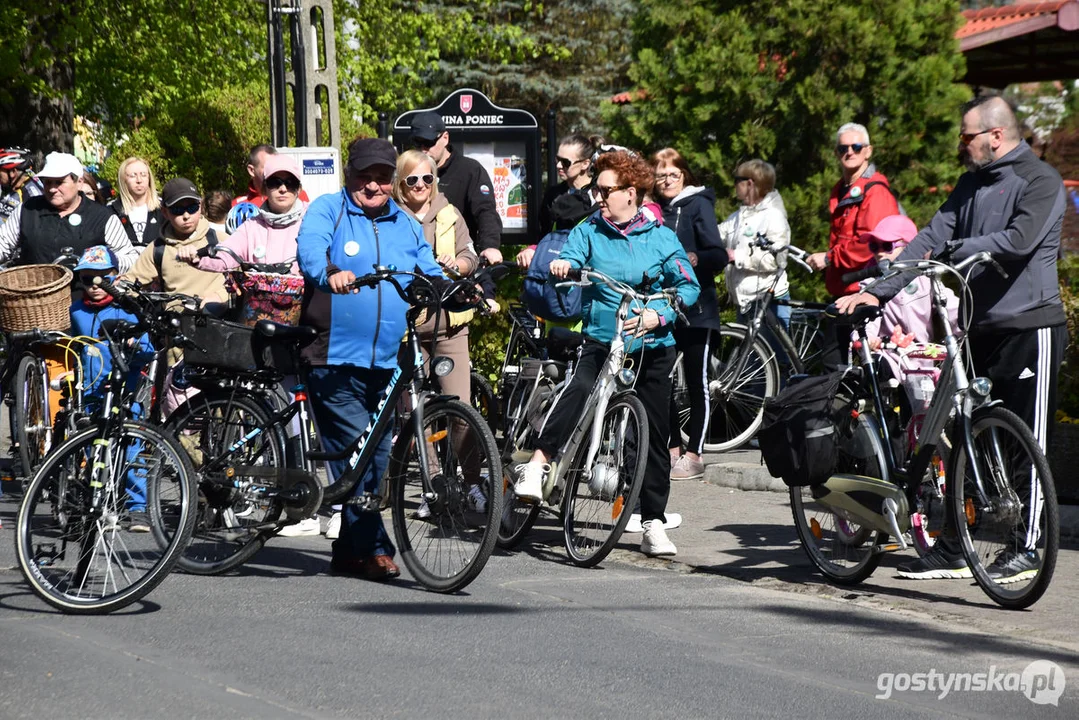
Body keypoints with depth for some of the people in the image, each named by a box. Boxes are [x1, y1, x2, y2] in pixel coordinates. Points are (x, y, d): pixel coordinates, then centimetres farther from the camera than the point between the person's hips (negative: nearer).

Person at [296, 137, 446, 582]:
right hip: (336, 359, -6)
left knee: (377, 457, 10)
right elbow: (310, 247, -18)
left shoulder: (406, 226, 17)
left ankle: (350, 552, 21)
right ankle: (373, 549, -7)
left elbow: (430, 276, 16)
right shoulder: (328, 210, 1)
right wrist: (330, 273, -41)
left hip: (387, 363, 6)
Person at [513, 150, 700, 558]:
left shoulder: (661, 238, 2)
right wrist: (562, 265, -34)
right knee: (580, 389, -33)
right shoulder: (589, 230, 6)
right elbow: (572, 255, -10)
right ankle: (538, 463, -38)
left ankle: (653, 524, 13)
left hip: (652, 346, 1)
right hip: (601, 341, -1)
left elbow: (689, 286, 0)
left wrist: (658, 315, -16)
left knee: (654, 436, 4)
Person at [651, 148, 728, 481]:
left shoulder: (698, 205, -4)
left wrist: (695, 259, -32)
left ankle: (694, 457, 3)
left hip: (695, 309, -6)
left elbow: (719, 255, -12)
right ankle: (673, 450, 17)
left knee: (697, 384, 0)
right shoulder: (654, 210, 11)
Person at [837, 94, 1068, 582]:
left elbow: (1019, 240, -24)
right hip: (978, 324, 7)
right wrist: (876, 291, -2)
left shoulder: (1039, 181, -8)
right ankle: (951, 549, 11)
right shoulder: (973, 183, 15)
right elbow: (932, 239, 8)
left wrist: (954, 249, -19)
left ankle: (1028, 548, 9)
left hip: (1029, 326, -7)